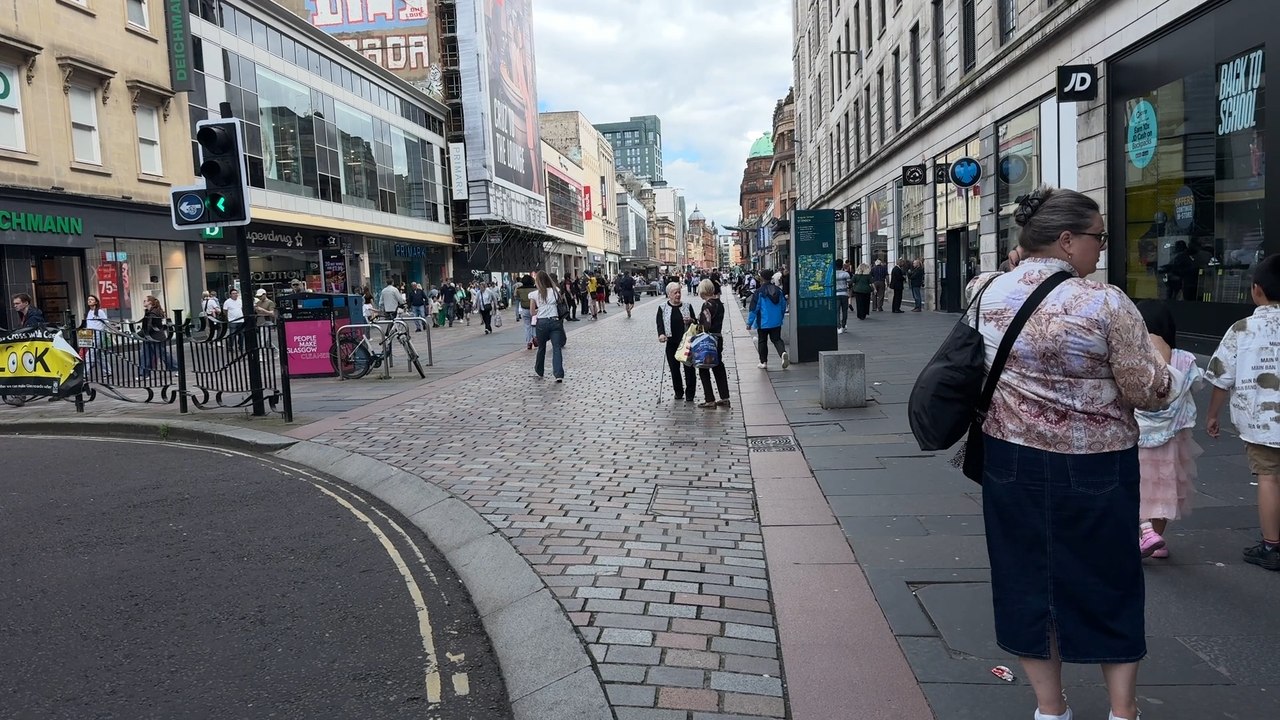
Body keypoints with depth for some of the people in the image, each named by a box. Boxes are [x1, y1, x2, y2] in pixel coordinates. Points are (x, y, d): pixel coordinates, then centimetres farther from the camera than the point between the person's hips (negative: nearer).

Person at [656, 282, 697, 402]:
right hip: (671, 343, 0)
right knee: (674, 368, 7)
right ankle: (678, 393, 21)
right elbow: (660, 323, -8)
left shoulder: (687, 307, 6)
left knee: (689, 368, -3)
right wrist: (661, 334, -29)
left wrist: (691, 321, -17)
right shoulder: (662, 308, 3)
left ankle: (690, 394, 6)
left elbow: (695, 323, 8)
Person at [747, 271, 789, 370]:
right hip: (776, 322, 4)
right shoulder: (779, 290, 2)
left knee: (762, 341, 10)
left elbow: (754, 309, -12)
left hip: (763, 322, -4)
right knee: (777, 339, 12)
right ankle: (783, 352, -16)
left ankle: (763, 362, 13)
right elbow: (784, 306, 11)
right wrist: (780, 317, 25)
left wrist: (749, 323, -4)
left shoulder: (759, 292, -14)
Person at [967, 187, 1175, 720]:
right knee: (1109, 582, 15)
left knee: (1027, 576, 14)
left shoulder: (985, 292, -4)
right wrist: (1158, 353, 10)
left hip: (1012, 462, 3)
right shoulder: (1105, 303, -16)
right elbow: (1152, 395, -11)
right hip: (1094, 469, -3)